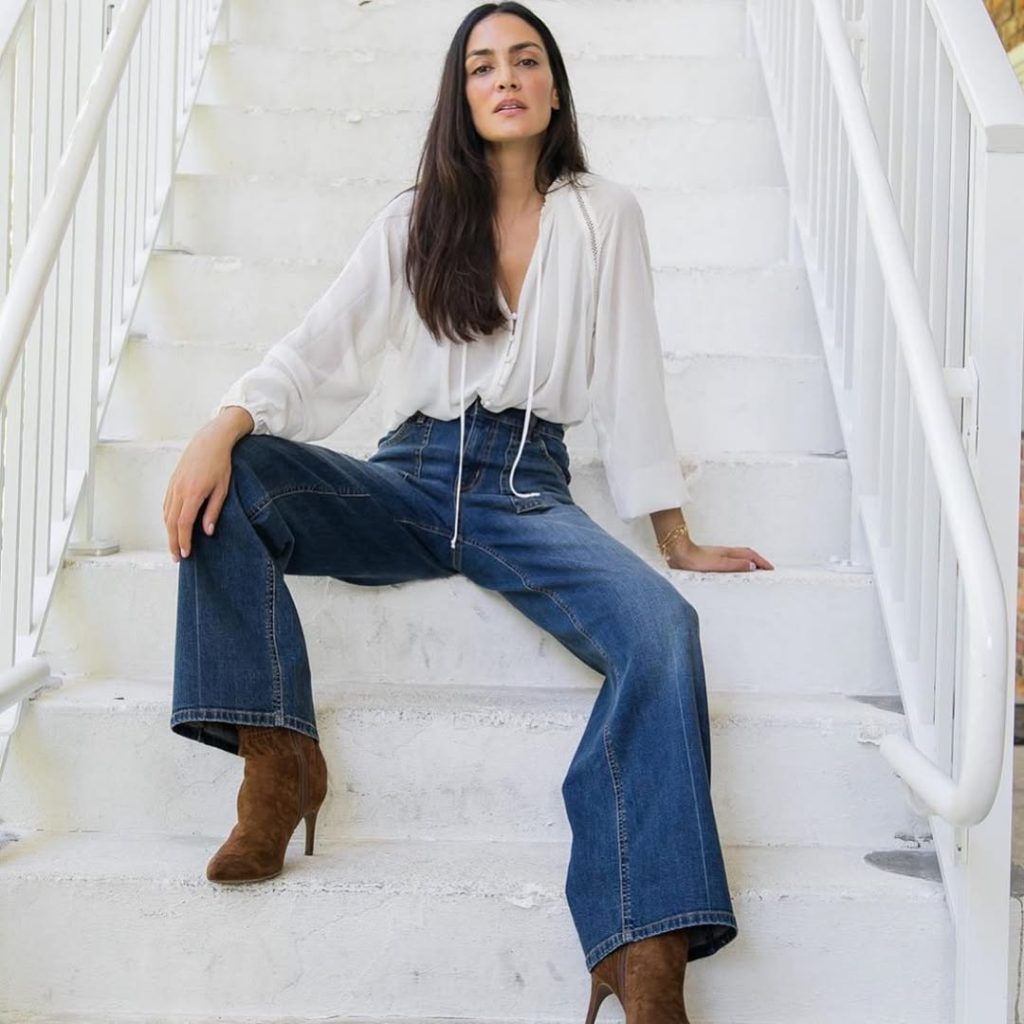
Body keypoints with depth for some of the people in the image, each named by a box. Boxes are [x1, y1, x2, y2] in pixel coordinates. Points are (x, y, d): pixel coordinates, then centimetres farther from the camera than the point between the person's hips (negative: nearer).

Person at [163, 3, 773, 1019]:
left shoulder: (603, 217, 11)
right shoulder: (415, 219, 13)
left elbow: (629, 382, 9)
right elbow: (321, 347, 1)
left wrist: (678, 539, 6)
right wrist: (224, 427, -19)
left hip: (527, 488, -2)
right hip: (409, 477, 2)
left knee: (660, 627, -32)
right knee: (231, 477, -25)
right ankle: (276, 754, -27)